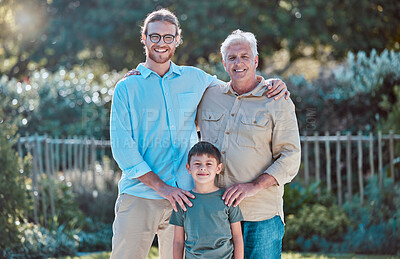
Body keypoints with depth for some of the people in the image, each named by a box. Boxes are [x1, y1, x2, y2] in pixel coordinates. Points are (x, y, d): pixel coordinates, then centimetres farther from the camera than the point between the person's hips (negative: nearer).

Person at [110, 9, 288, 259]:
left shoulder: (195, 79, 12)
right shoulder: (126, 88, 3)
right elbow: (122, 147, -4)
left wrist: (269, 85, 7)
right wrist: (161, 187, -13)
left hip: (183, 198, 2)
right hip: (139, 197, -2)